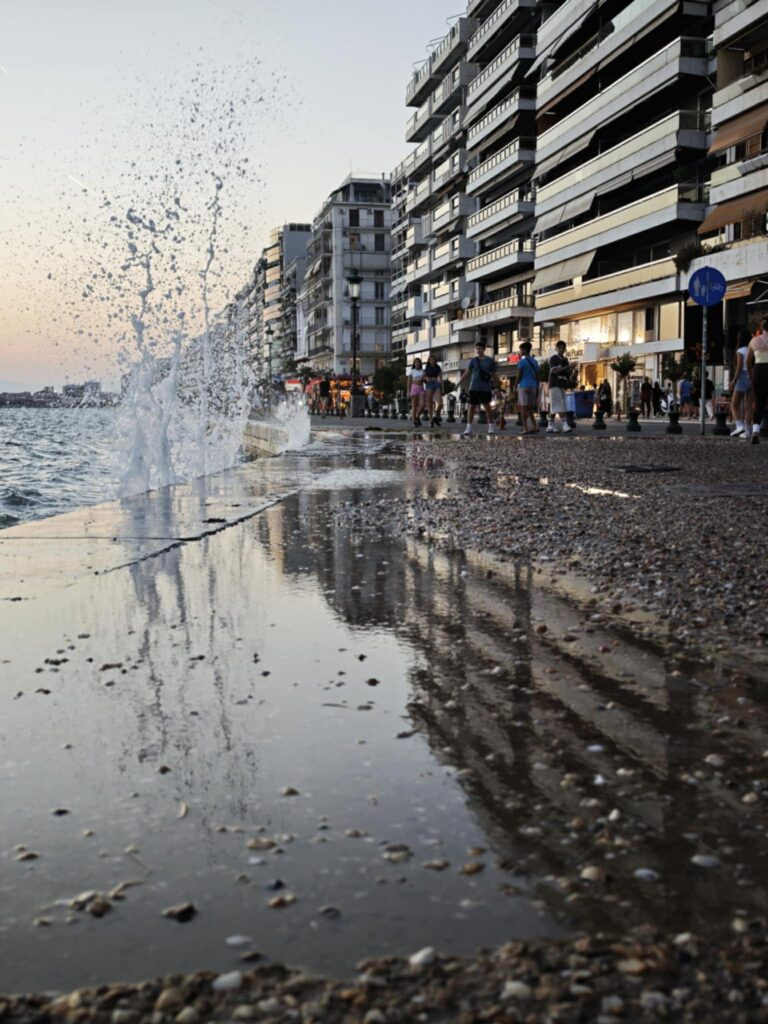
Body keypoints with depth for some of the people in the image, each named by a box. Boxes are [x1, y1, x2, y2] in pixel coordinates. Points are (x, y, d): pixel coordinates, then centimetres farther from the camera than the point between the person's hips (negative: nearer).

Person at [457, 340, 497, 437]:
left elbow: (493, 374, 7)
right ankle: (469, 428, 0)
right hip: (474, 387, 1)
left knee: (487, 407, 4)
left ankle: (491, 426, 16)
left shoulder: (490, 360, 3)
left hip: (486, 388, -1)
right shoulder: (473, 360, 6)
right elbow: (467, 373, 6)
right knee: (472, 407, -2)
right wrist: (459, 383, 0)